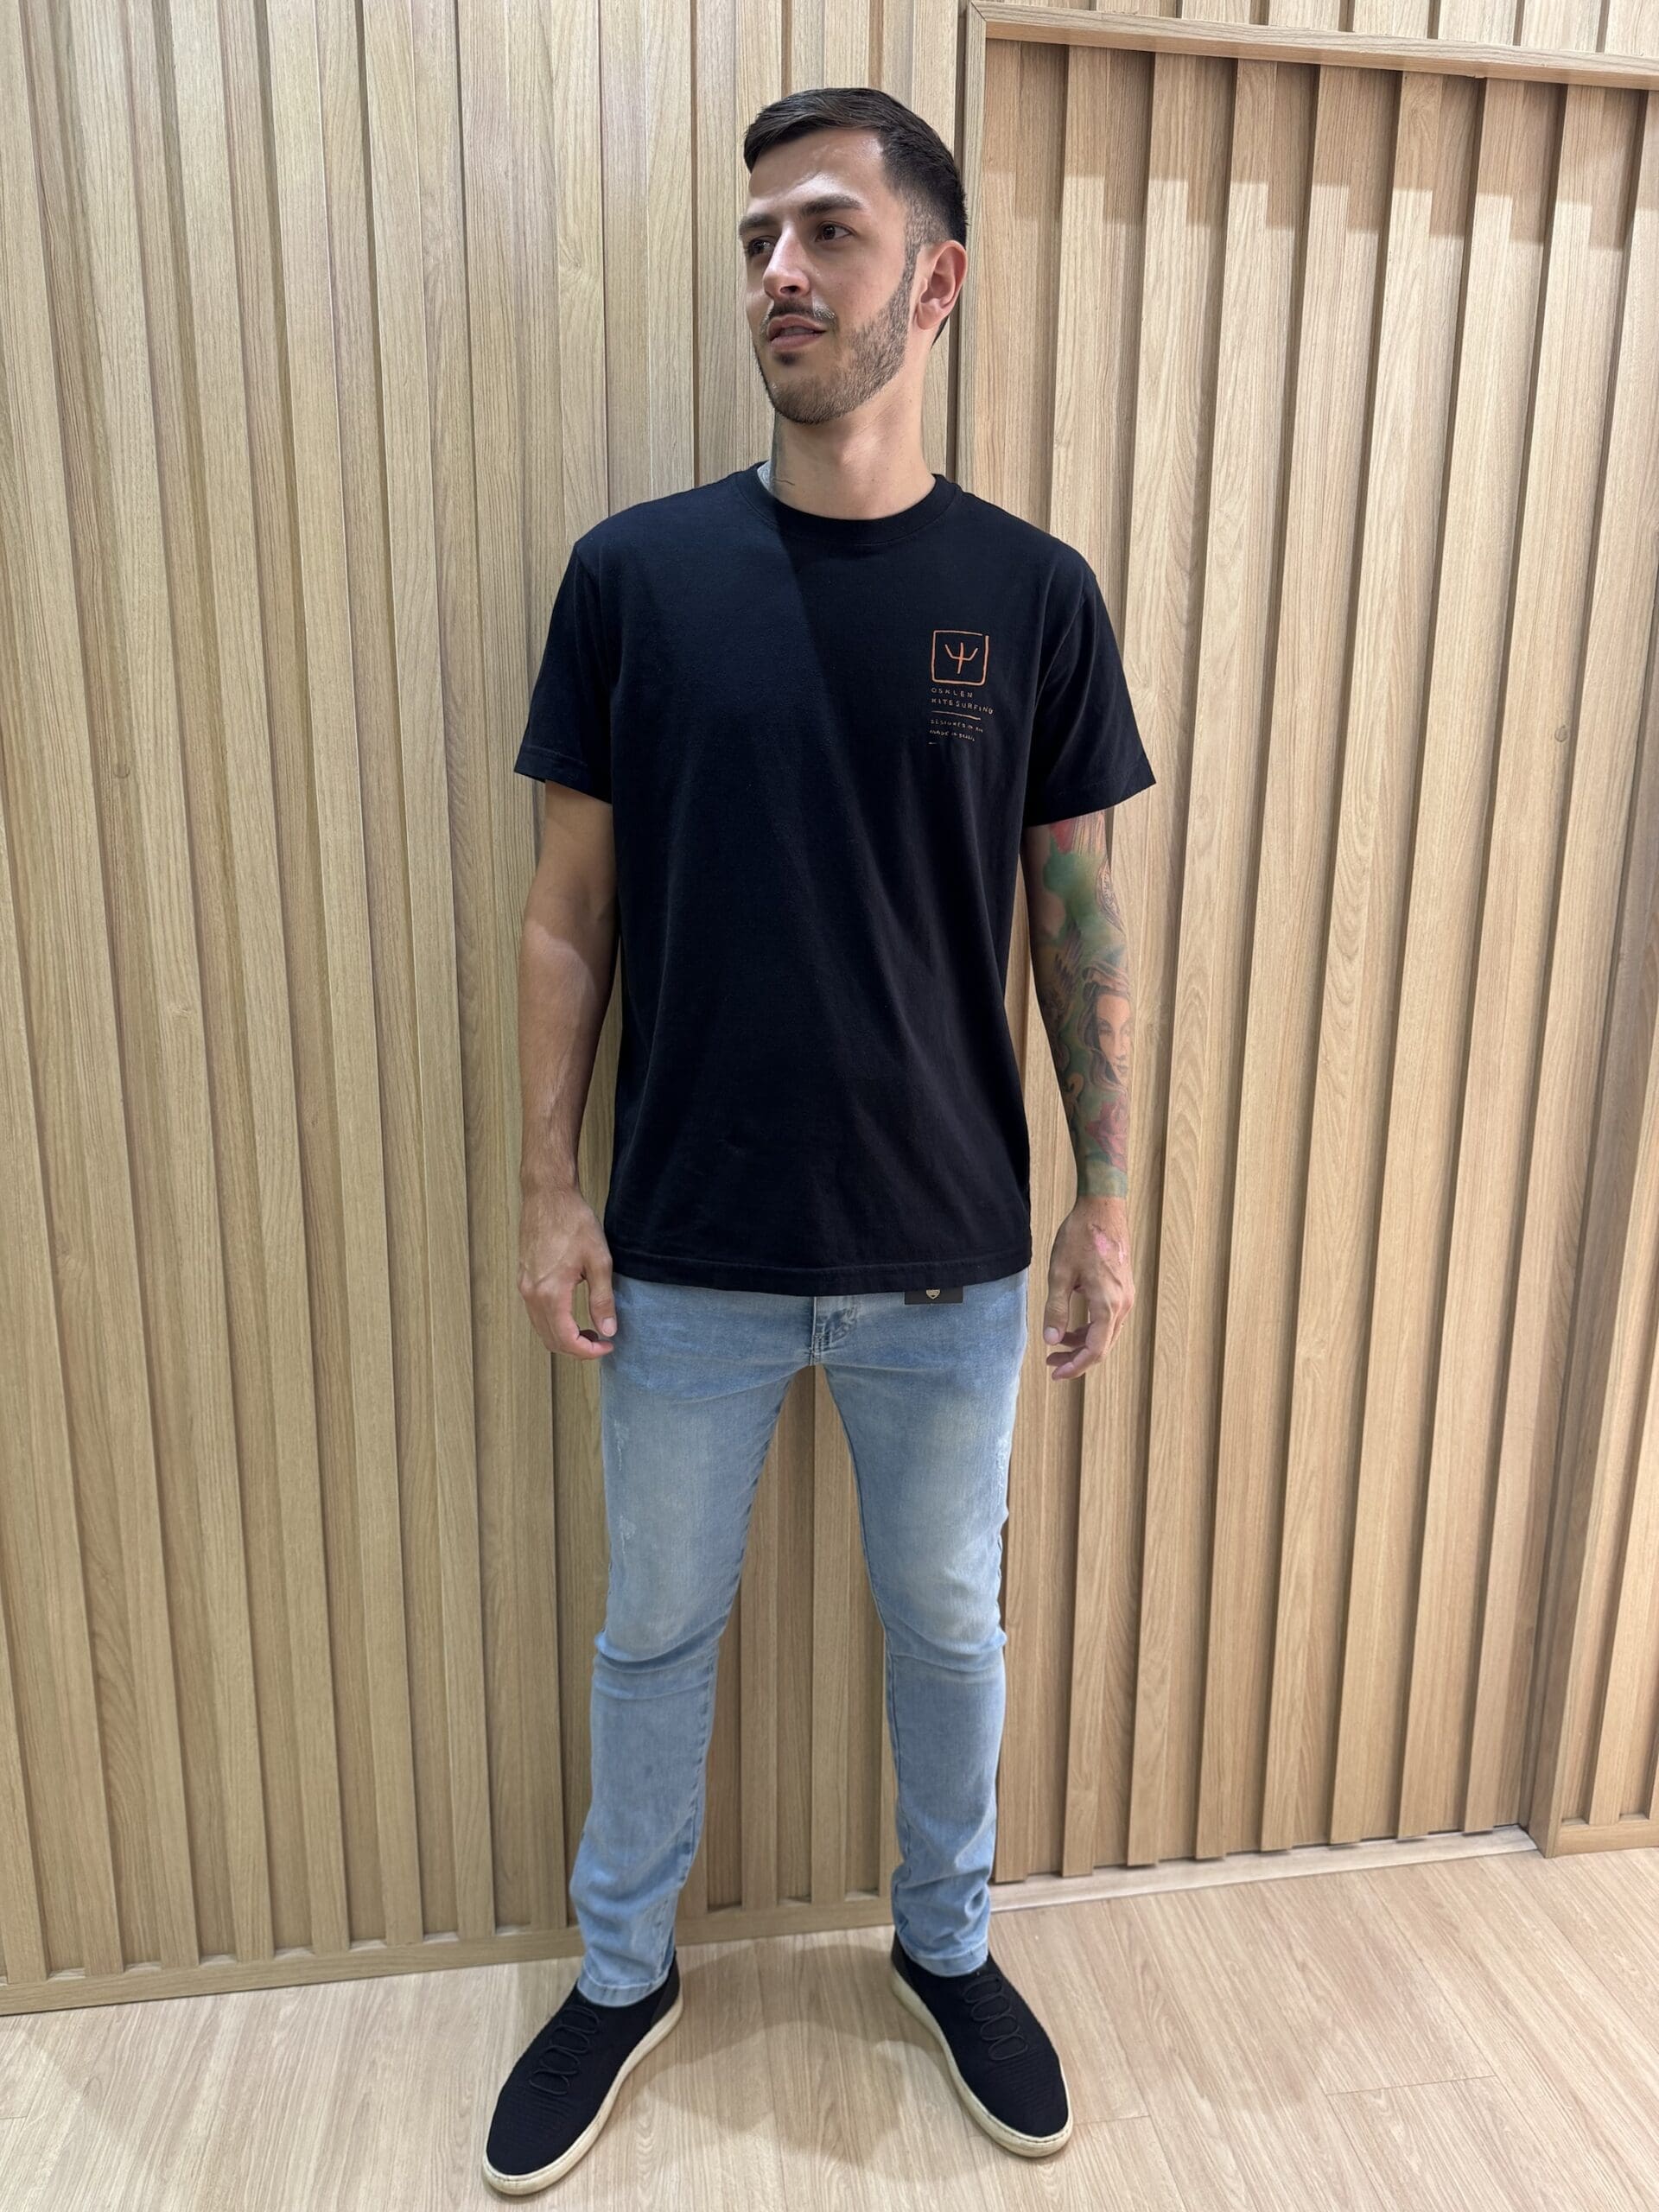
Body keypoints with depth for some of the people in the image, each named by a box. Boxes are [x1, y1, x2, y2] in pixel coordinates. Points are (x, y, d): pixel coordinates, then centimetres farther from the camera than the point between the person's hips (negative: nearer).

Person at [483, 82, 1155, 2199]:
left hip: (950, 1257, 1)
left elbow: (1081, 918, 2)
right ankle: (622, 1970, 45)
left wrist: (1109, 1195, 0)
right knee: (654, 1628, 18)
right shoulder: (635, 570, -3)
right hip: (687, 1253, 0)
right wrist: (550, 1188, -3)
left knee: (948, 1620, 19)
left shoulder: (1032, 592, -2)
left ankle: (948, 1942, 48)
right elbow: (571, 909, 0)